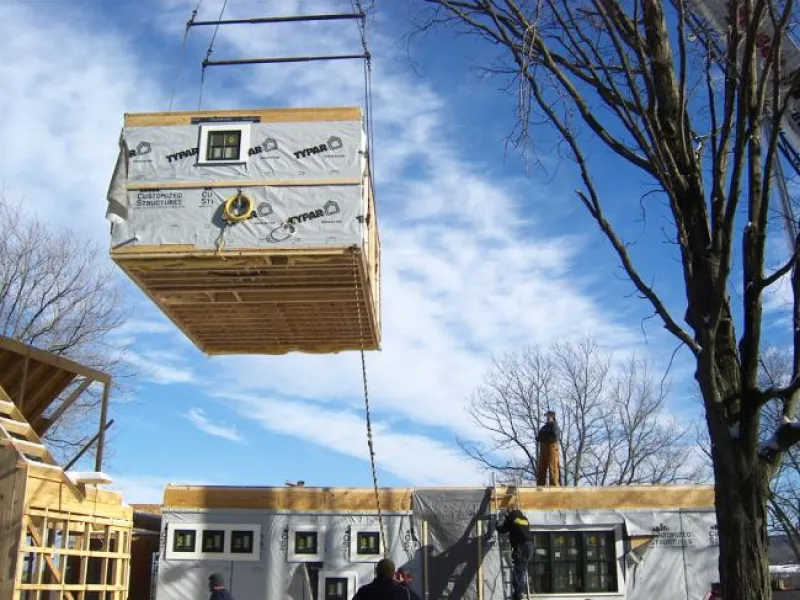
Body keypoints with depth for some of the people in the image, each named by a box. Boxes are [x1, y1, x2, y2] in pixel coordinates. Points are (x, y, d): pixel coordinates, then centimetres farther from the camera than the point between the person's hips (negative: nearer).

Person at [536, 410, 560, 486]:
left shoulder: (554, 426, -3)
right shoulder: (544, 427, 21)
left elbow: (554, 437, -16)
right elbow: (538, 437, 18)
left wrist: (544, 437, -6)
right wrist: (539, 438, -5)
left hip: (552, 447, -8)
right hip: (543, 448, 8)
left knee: (552, 467, -9)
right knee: (542, 467, 7)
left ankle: (554, 484, -9)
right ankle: (540, 484, 10)